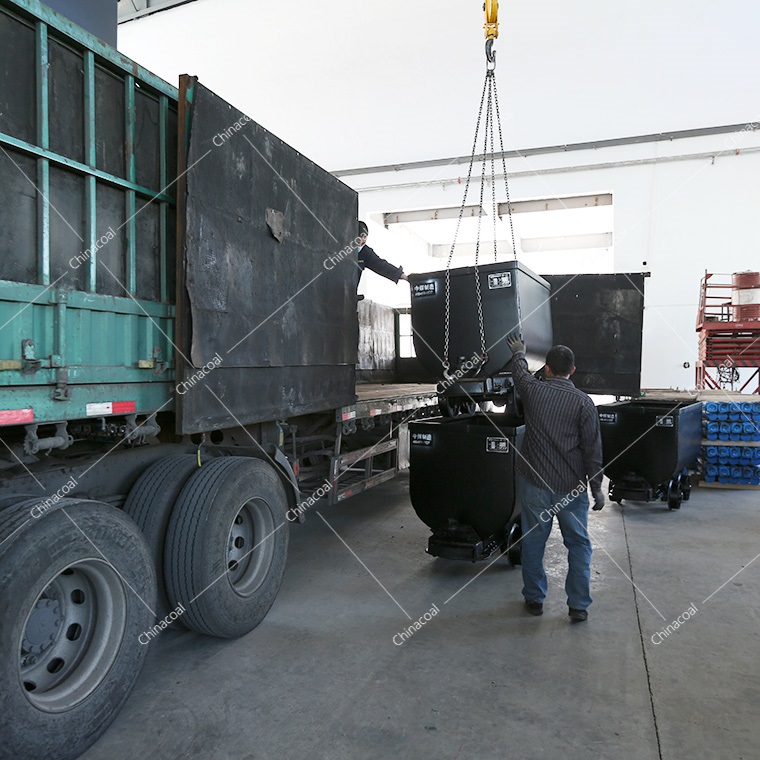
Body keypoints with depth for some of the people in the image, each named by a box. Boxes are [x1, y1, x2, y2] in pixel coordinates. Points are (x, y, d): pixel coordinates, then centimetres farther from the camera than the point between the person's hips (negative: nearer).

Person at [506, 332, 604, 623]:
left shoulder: (533, 390, -3)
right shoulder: (583, 402, -7)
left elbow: (520, 371, 21)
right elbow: (592, 449, -6)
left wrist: (518, 352, 42)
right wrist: (596, 487, 3)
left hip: (534, 484, 1)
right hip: (572, 488, -1)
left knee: (533, 542, 13)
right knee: (578, 544, 13)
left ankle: (534, 599, 25)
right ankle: (578, 605, 17)